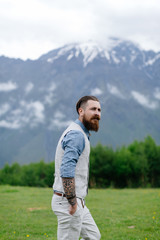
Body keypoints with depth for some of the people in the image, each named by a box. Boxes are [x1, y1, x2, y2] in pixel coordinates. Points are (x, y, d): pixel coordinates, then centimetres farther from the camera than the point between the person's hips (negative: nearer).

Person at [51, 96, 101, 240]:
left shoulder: (81, 134, 17)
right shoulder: (76, 134, -17)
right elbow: (66, 170, -28)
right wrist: (73, 202, -24)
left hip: (76, 201, 10)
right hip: (68, 201, -10)